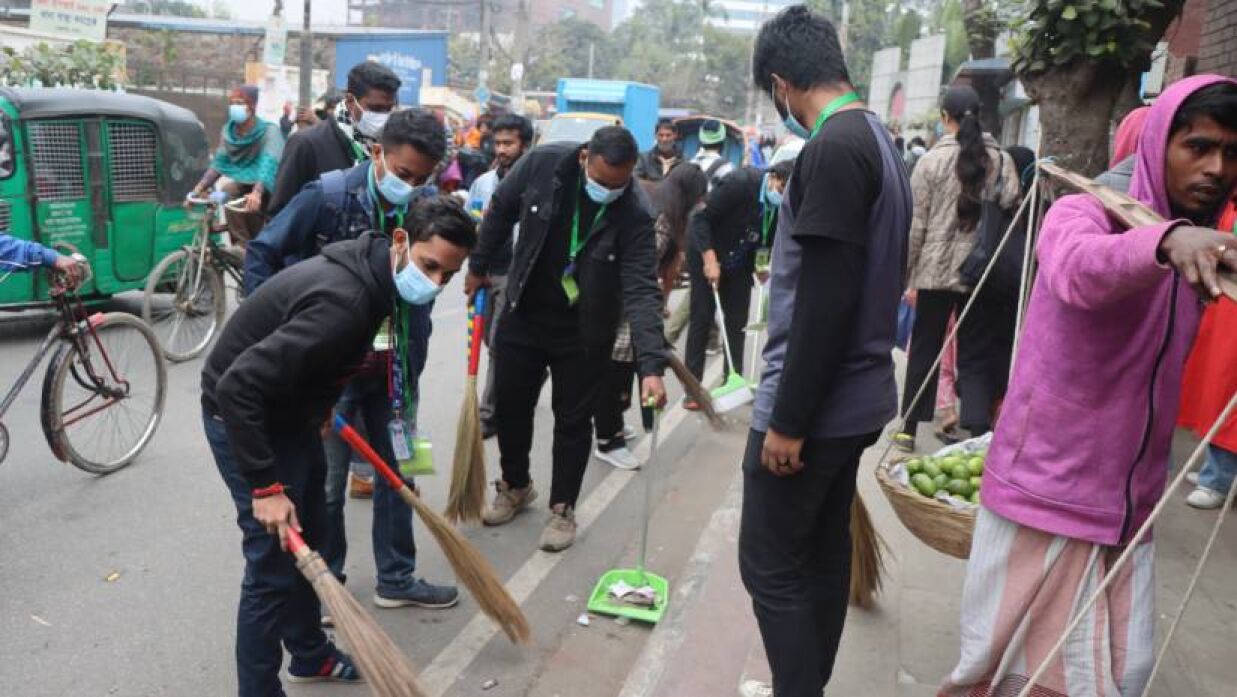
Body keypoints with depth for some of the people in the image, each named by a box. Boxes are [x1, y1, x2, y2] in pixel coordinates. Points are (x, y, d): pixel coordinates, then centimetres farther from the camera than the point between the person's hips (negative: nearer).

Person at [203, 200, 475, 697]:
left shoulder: (369, 275, -4)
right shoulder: (344, 301, -34)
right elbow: (236, 387, -35)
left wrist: (324, 405, 26)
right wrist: (265, 486, -33)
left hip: (288, 409, 10)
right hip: (244, 418, -9)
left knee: (309, 540, 20)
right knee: (274, 562, -6)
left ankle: (310, 655, 39)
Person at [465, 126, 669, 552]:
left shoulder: (634, 215, -23)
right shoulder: (543, 164, -18)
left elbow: (641, 291, -28)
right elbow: (501, 211, 1)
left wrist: (652, 365, -38)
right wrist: (479, 267, 9)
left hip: (584, 332, -2)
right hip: (524, 316, 3)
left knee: (573, 421, 7)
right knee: (509, 406, 14)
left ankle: (562, 508, 27)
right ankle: (515, 486, 38)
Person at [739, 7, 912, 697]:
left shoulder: (834, 148, -18)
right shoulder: (878, 140, 12)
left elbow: (825, 301, -24)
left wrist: (787, 419, -18)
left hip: (815, 404, -10)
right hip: (853, 395, 10)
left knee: (771, 566, 0)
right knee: (826, 550, 18)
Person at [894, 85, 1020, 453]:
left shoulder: (932, 160, -6)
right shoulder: (1001, 160, 0)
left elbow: (916, 223, -6)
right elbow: (1011, 213, -3)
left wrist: (907, 273, 0)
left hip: (935, 271, -1)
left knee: (924, 351, 12)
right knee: (976, 356, 8)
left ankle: (908, 429, 22)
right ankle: (979, 434, -1)